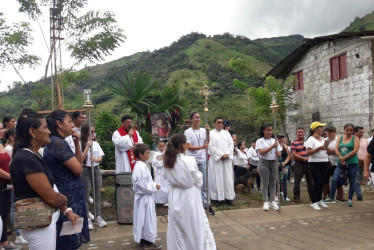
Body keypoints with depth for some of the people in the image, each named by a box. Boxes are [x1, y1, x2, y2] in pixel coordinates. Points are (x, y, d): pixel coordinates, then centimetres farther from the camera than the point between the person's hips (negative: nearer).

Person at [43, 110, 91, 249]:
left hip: (69, 195, 10)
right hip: (69, 197, -10)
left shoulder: (55, 142, 13)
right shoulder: (59, 143, -17)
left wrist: (77, 144, 2)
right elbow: (78, 170, -18)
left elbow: (79, 162, 14)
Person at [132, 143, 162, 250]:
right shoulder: (141, 167, -24)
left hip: (142, 196, 10)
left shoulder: (139, 166, 9)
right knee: (148, 219, 1)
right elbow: (143, 185, -26)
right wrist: (154, 187, -13)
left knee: (142, 218, 17)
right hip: (145, 197, -10)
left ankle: (142, 239, 29)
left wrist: (153, 185, 8)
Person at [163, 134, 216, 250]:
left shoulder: (168, 161, -5)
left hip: (175, 198, 5)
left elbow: (170, 179, 6)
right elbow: (199, 182, -8)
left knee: (177, 229, 15)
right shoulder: (189, 160, -18)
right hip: (189, 197, -5)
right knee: (196, 227, 10)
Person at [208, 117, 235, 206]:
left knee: (228, 178, 4)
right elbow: (210, 147, -8)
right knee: (216, 178, -2)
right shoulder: (211, 134, 0)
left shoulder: (226, 133, 15)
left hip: (227, 159, 4)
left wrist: (227, 154, -6)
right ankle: (215, 197, 4)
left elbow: (231, 144, 9)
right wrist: (221, 155, -12)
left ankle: (229, 197, 11)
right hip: (216, 160, -4)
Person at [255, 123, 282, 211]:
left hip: (274, 162, 4)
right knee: (265, 183, 0)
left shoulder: (274, 141, 12)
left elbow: (279, 153, 12)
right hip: (264, 163, -4)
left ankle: (272, 201, 13)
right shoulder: (260, 141, -1)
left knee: (273, 183, 6)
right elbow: (262, 152, -15)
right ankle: (266, 202, 8)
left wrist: (278, 153, -13)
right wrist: (272, 146, -22)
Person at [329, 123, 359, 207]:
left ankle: (350, 199, 21)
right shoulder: (340, 138, 10)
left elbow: (355, 151, -11)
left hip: (352, 163, -2)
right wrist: (341, 159, -14)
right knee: (334, 179, -9)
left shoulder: (355, 139, 1)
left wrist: (344, 158, -13)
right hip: (341, 163, 2)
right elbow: (336, 149, 0)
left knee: (352, 182, 7)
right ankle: (331, 197, 1)